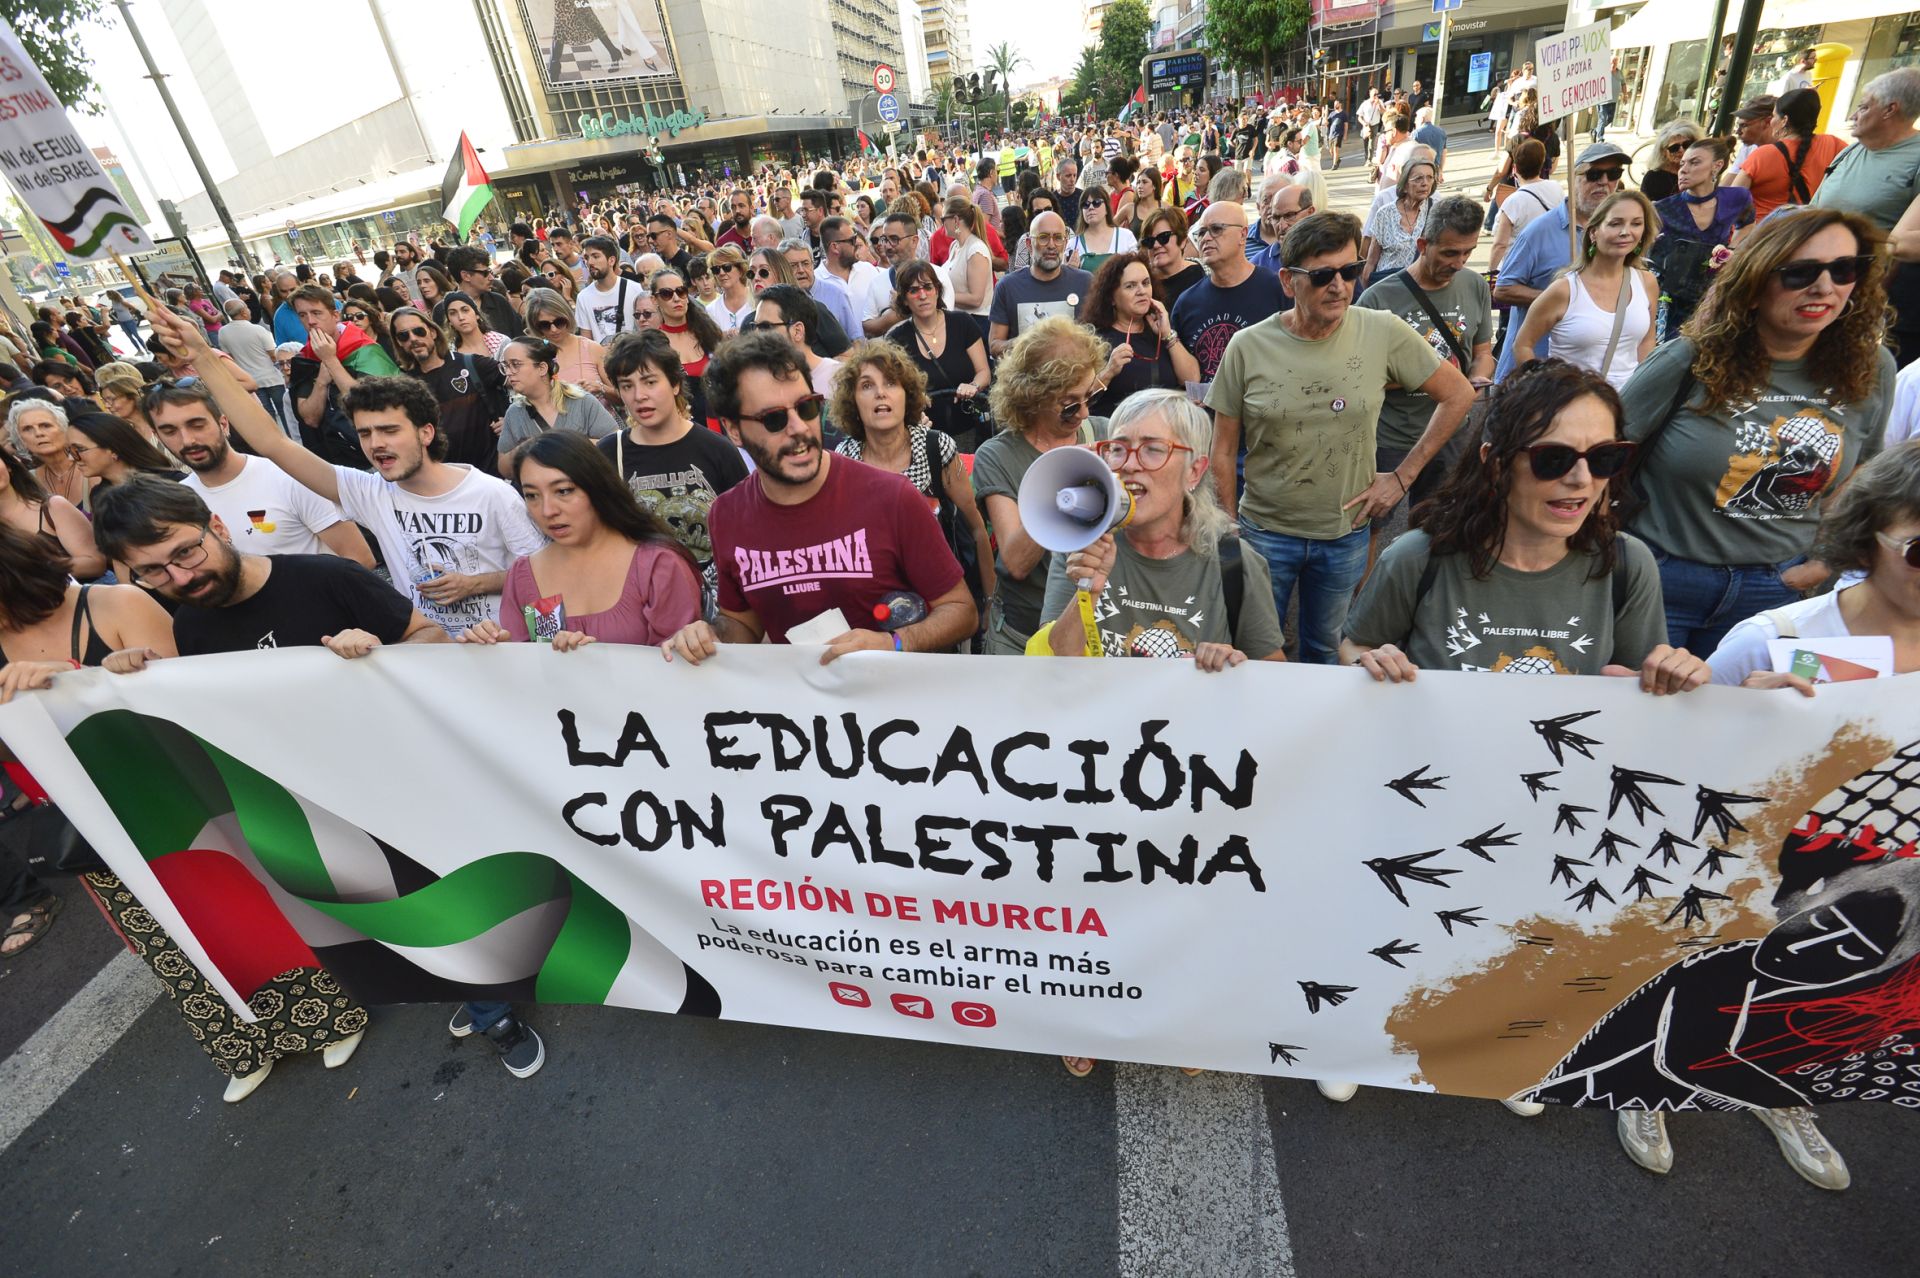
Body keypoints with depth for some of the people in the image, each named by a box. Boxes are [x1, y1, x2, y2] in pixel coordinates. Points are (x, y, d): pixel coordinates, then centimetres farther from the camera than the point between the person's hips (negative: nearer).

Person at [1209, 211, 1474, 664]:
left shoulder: (1383, 333, -7)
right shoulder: (1248, 346, -9)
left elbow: (1458, 394, 4)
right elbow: (1224, 450, -2)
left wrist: (1403, 475, -1)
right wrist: (1231, 533, -1)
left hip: (1346, 533, 1)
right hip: (1265, 531, -1)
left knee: (1325, 651, 19)